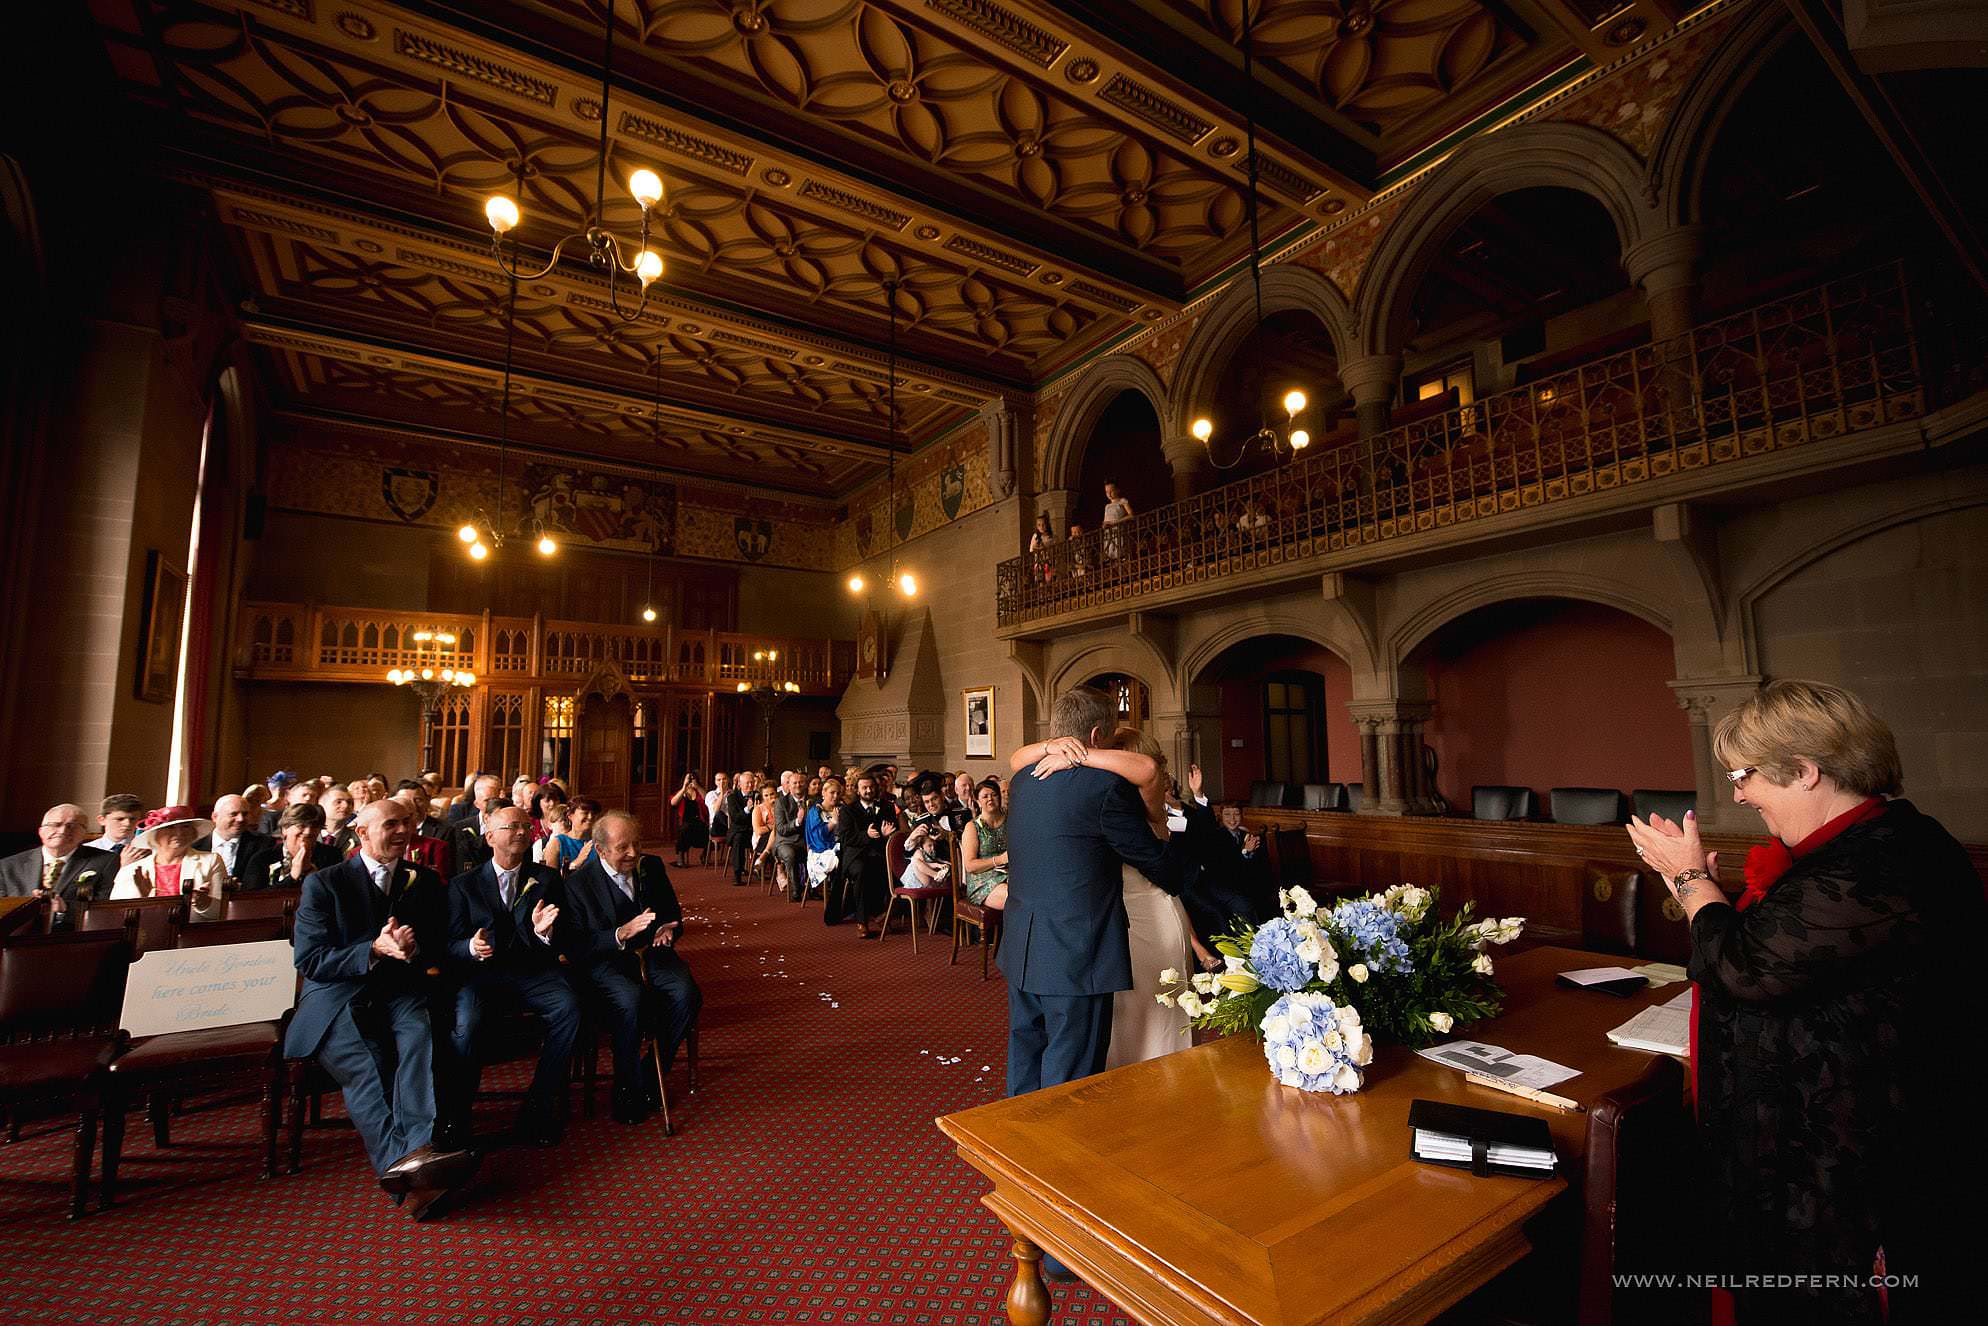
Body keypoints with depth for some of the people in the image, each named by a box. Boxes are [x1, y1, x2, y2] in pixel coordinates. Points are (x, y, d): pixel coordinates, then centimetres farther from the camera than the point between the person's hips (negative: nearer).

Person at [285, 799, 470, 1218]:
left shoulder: (426, 881, 14)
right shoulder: (323, 884, 4)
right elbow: (308, 961, -1)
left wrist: (414, 947, -10)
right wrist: (374, 950, -18)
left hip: (402, 991, 2)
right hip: (339, 995, -2)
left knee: (419, 1037, -32)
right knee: (364, 1065, -31)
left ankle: (418, 1149, -47)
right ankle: (400, 1162, -45)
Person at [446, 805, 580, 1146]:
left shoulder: (547, 879, 12)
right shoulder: (464, 884, 12)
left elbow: (566, 942, 7)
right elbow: (452, 943, 5)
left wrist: (545, 932, -17)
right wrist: (471, 948, -19)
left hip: (532, 971, 1)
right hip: (480, 973, 0)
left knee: (569, 1007, -28)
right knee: (466, 1023, -32)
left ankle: (537, 1105, -14)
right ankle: (456, 1115, -10)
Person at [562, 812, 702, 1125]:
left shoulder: (653, 867, 5)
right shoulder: (578, 882, -8)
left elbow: (674, 916, 16)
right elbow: (578, 947, -12)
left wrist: (668, 930, -8)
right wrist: (621, 934, -28)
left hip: (651, 953, 4)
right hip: (605, 961, -4)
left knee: (687, 994, -24)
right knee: (631, 1000, -34)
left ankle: (652, 1076, -3)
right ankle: (628, 1090, -10)